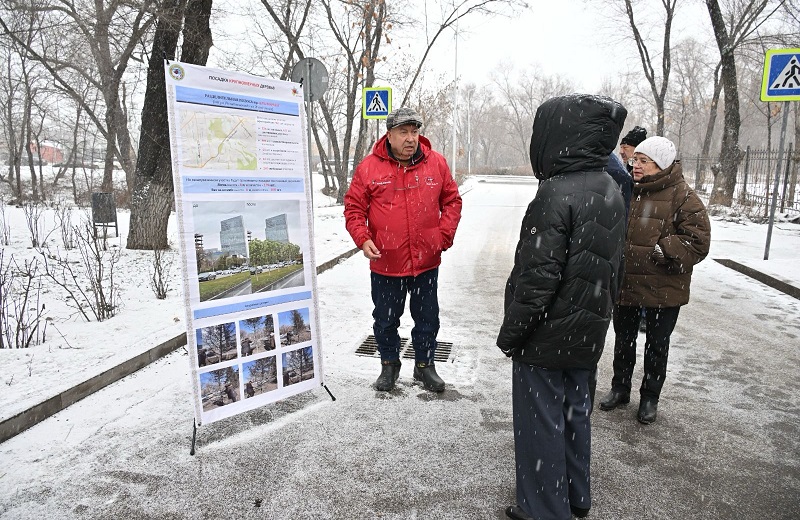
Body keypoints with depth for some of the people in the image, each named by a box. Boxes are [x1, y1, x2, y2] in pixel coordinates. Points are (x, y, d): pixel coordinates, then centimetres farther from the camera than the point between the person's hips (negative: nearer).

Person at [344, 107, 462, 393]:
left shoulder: (436, 163, -1)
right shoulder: (369, 167, -6)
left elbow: (452, 200, 7)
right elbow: (354, 207, -1)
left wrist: (445, 234, -3)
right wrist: (362, 238, -15)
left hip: (426, 262, 1)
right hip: (385, 263, -1)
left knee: (427, 318, 15)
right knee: (385, 319, 15)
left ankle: (424, 364, 37)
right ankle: (389, 364, 38)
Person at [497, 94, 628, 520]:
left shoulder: (557, 193, -23)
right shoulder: (612, 191, 6)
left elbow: (538, 276, -24)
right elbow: (614, 266, 13)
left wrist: (511, 333, -14)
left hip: (547, 336, -9)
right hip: (587, 333, 9)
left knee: (541, 421, 6)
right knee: (573, 412, 22)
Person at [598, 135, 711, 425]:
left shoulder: (682, 197, -11)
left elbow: (698, 241, -13)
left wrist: (664, 251, -22)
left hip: (663, 291, -4)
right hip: (624, 285, 4)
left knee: (656, 346, 13)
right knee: (623, 341, 18)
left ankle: (650, 398, 32)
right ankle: (620, 389, 37)